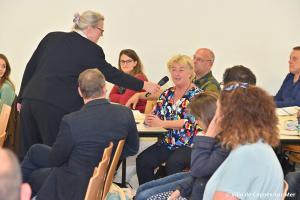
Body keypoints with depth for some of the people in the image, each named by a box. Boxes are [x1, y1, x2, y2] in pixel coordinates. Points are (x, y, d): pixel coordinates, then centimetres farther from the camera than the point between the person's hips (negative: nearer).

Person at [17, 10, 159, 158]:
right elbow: (111, 74, 5)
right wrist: (143, 85, 15)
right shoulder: (90, 49, -1)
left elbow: (30, 67, 16)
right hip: (57, 106, -6)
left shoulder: (52, 37, 15)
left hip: (29, 99, 6)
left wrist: (22, 98, 21)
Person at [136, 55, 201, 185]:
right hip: (167, 142, 5)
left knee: (173, 164, -34)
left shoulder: (196, 95, -3)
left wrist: (161, 123, -23)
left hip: (188, 145, -5)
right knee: (142, 160, -19)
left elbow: (190, 122, -15)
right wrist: (149, 119, -13)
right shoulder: (167, 94, 14)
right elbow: (156, 115, 13)